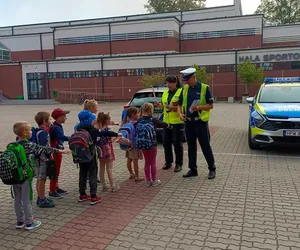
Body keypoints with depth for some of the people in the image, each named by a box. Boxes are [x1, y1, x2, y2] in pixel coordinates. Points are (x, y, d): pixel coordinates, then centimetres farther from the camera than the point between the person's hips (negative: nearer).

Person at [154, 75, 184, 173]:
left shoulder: (181, 92, -7)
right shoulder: (165, 93, 14)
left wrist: (174, 107, -24)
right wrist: (158, 105, -1)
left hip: (178, 121, -6)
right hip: (166, 121, 6)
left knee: (177, 143, 0)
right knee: (166, 142, 9)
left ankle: (179, 164, 12)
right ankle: (168, 162, 23)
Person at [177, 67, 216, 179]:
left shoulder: (204, 88, -6)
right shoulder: (185, 89, 8)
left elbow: (211, 105, -6)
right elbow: (179, 104, 14)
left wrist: (199, 107, -21)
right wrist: (180, 114, -5)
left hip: (200, 122, -5)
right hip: (188, 122, 5)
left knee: (205, 146, 1)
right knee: (191, 147, 11)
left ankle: (212, 169, 15)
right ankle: (193, 169, 22)